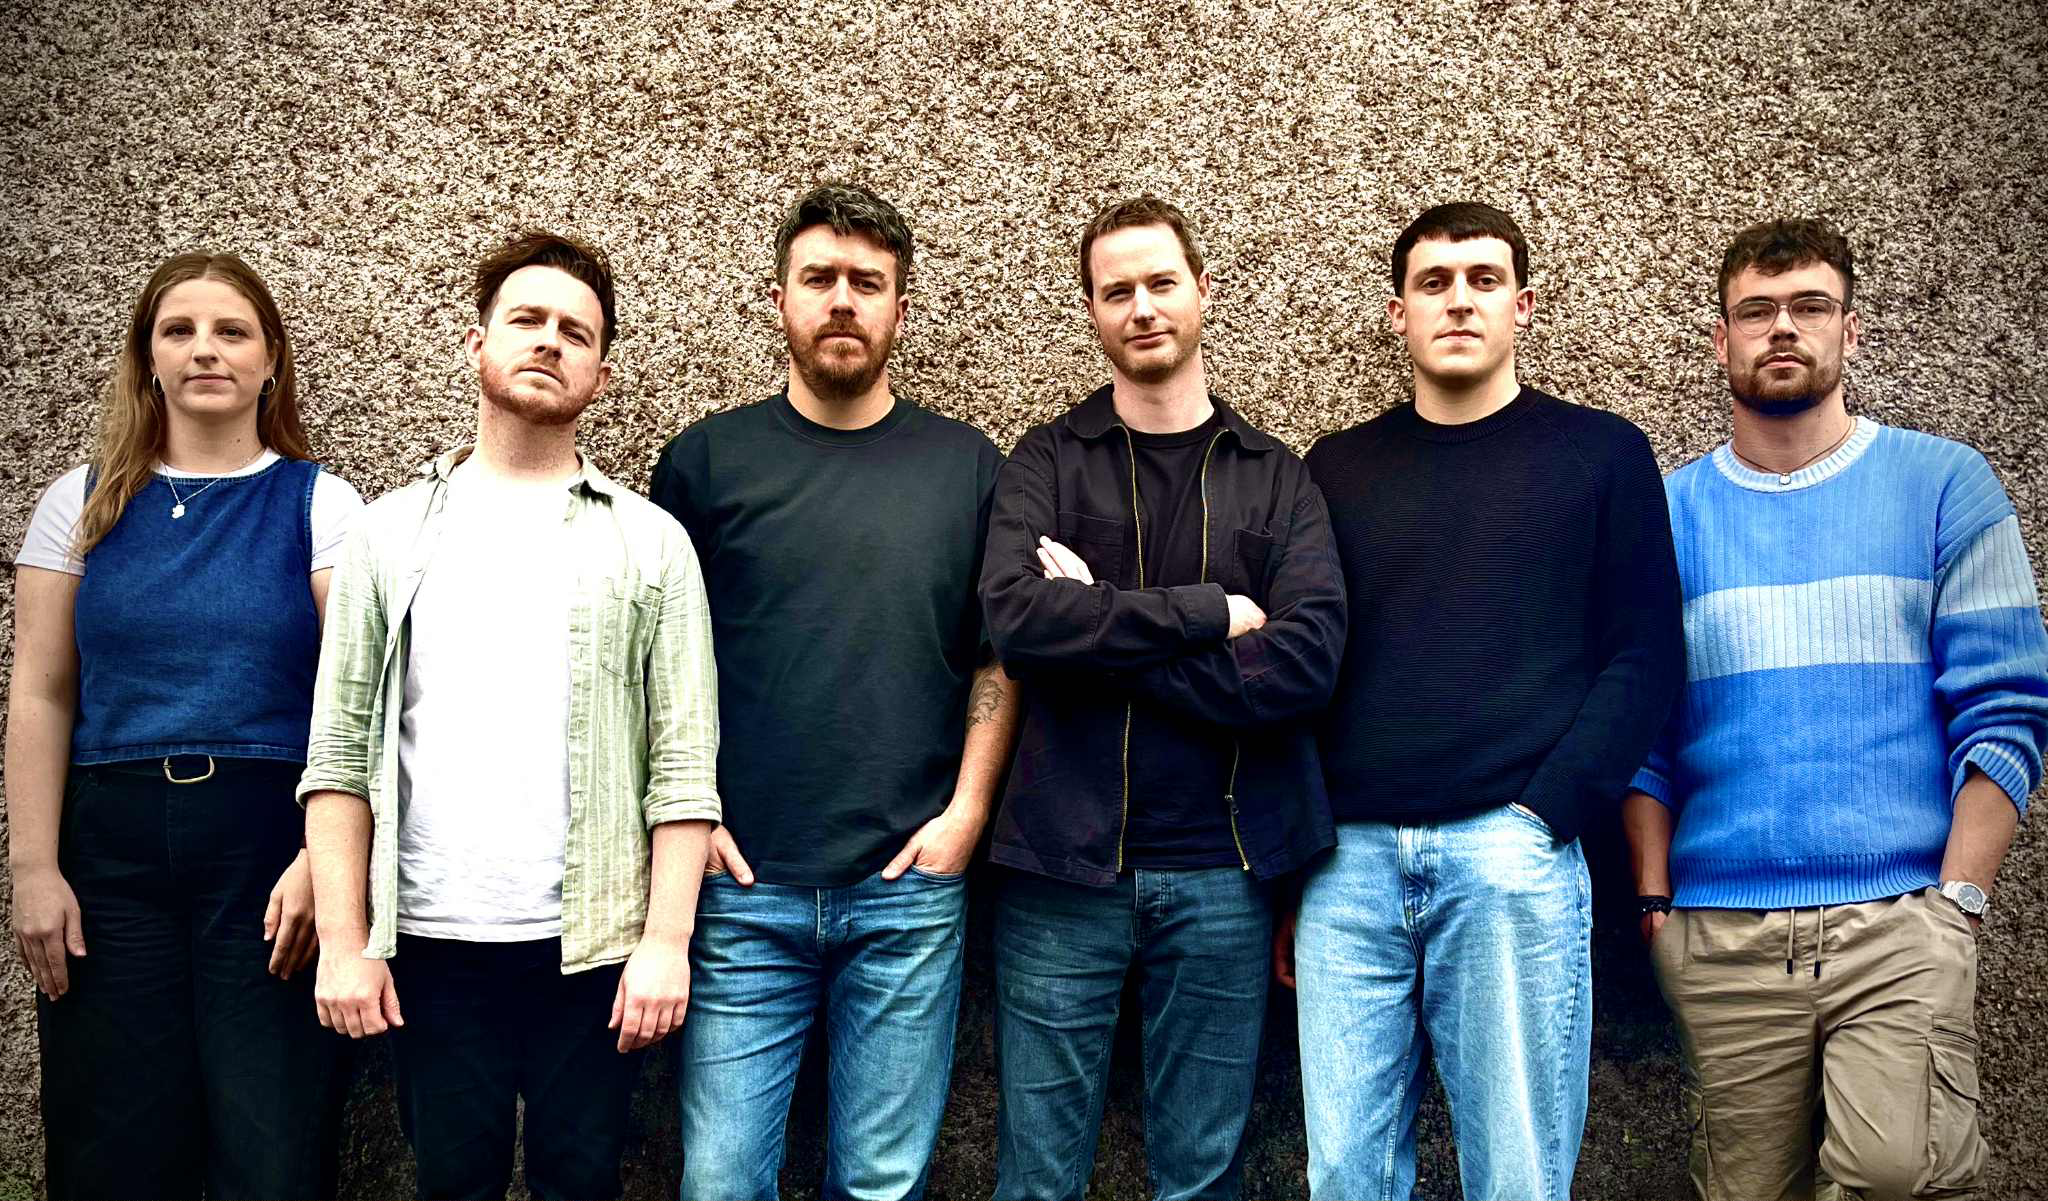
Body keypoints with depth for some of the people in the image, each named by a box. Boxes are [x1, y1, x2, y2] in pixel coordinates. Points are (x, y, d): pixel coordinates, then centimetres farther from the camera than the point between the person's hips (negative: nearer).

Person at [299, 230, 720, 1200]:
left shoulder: (650, 543, 3)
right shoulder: (393, 534, 7)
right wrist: (344, 941, -3)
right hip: (431, 940, 1)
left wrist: (666, 939, -9)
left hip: (593, 945, -1)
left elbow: (684, 767, -2)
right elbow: (339, 756, 4)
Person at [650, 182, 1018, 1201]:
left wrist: (965, 813, -3)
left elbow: (1000, 657, 7)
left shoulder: (968, 467, 6)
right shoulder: (706, 458, 5)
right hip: (739, 889, 0)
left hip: (910, 890, 1)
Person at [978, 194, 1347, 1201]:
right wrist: (1210, 613, -12)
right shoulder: (1046, 462, 4)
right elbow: (1017, 618, -16)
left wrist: (1104, 631, -12)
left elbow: (1307, 663, -10)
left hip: (1221, 869, 1)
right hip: (1062, 863, -1)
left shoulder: (1278, 479, 6)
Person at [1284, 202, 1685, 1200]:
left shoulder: (1602, 454, 9)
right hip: (1349, 858, 3)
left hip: (1513, 855, -2)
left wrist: (1548, 810, -10)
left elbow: (1645, 656, 3)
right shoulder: (1336, 469, 15)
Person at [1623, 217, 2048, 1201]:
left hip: (1898, 916, -1)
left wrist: (1957, 899, -8)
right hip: (1722, 932, 2)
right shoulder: (1670, 512, 9)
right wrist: (1655, 899, 1)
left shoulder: (1944, 484, 5)